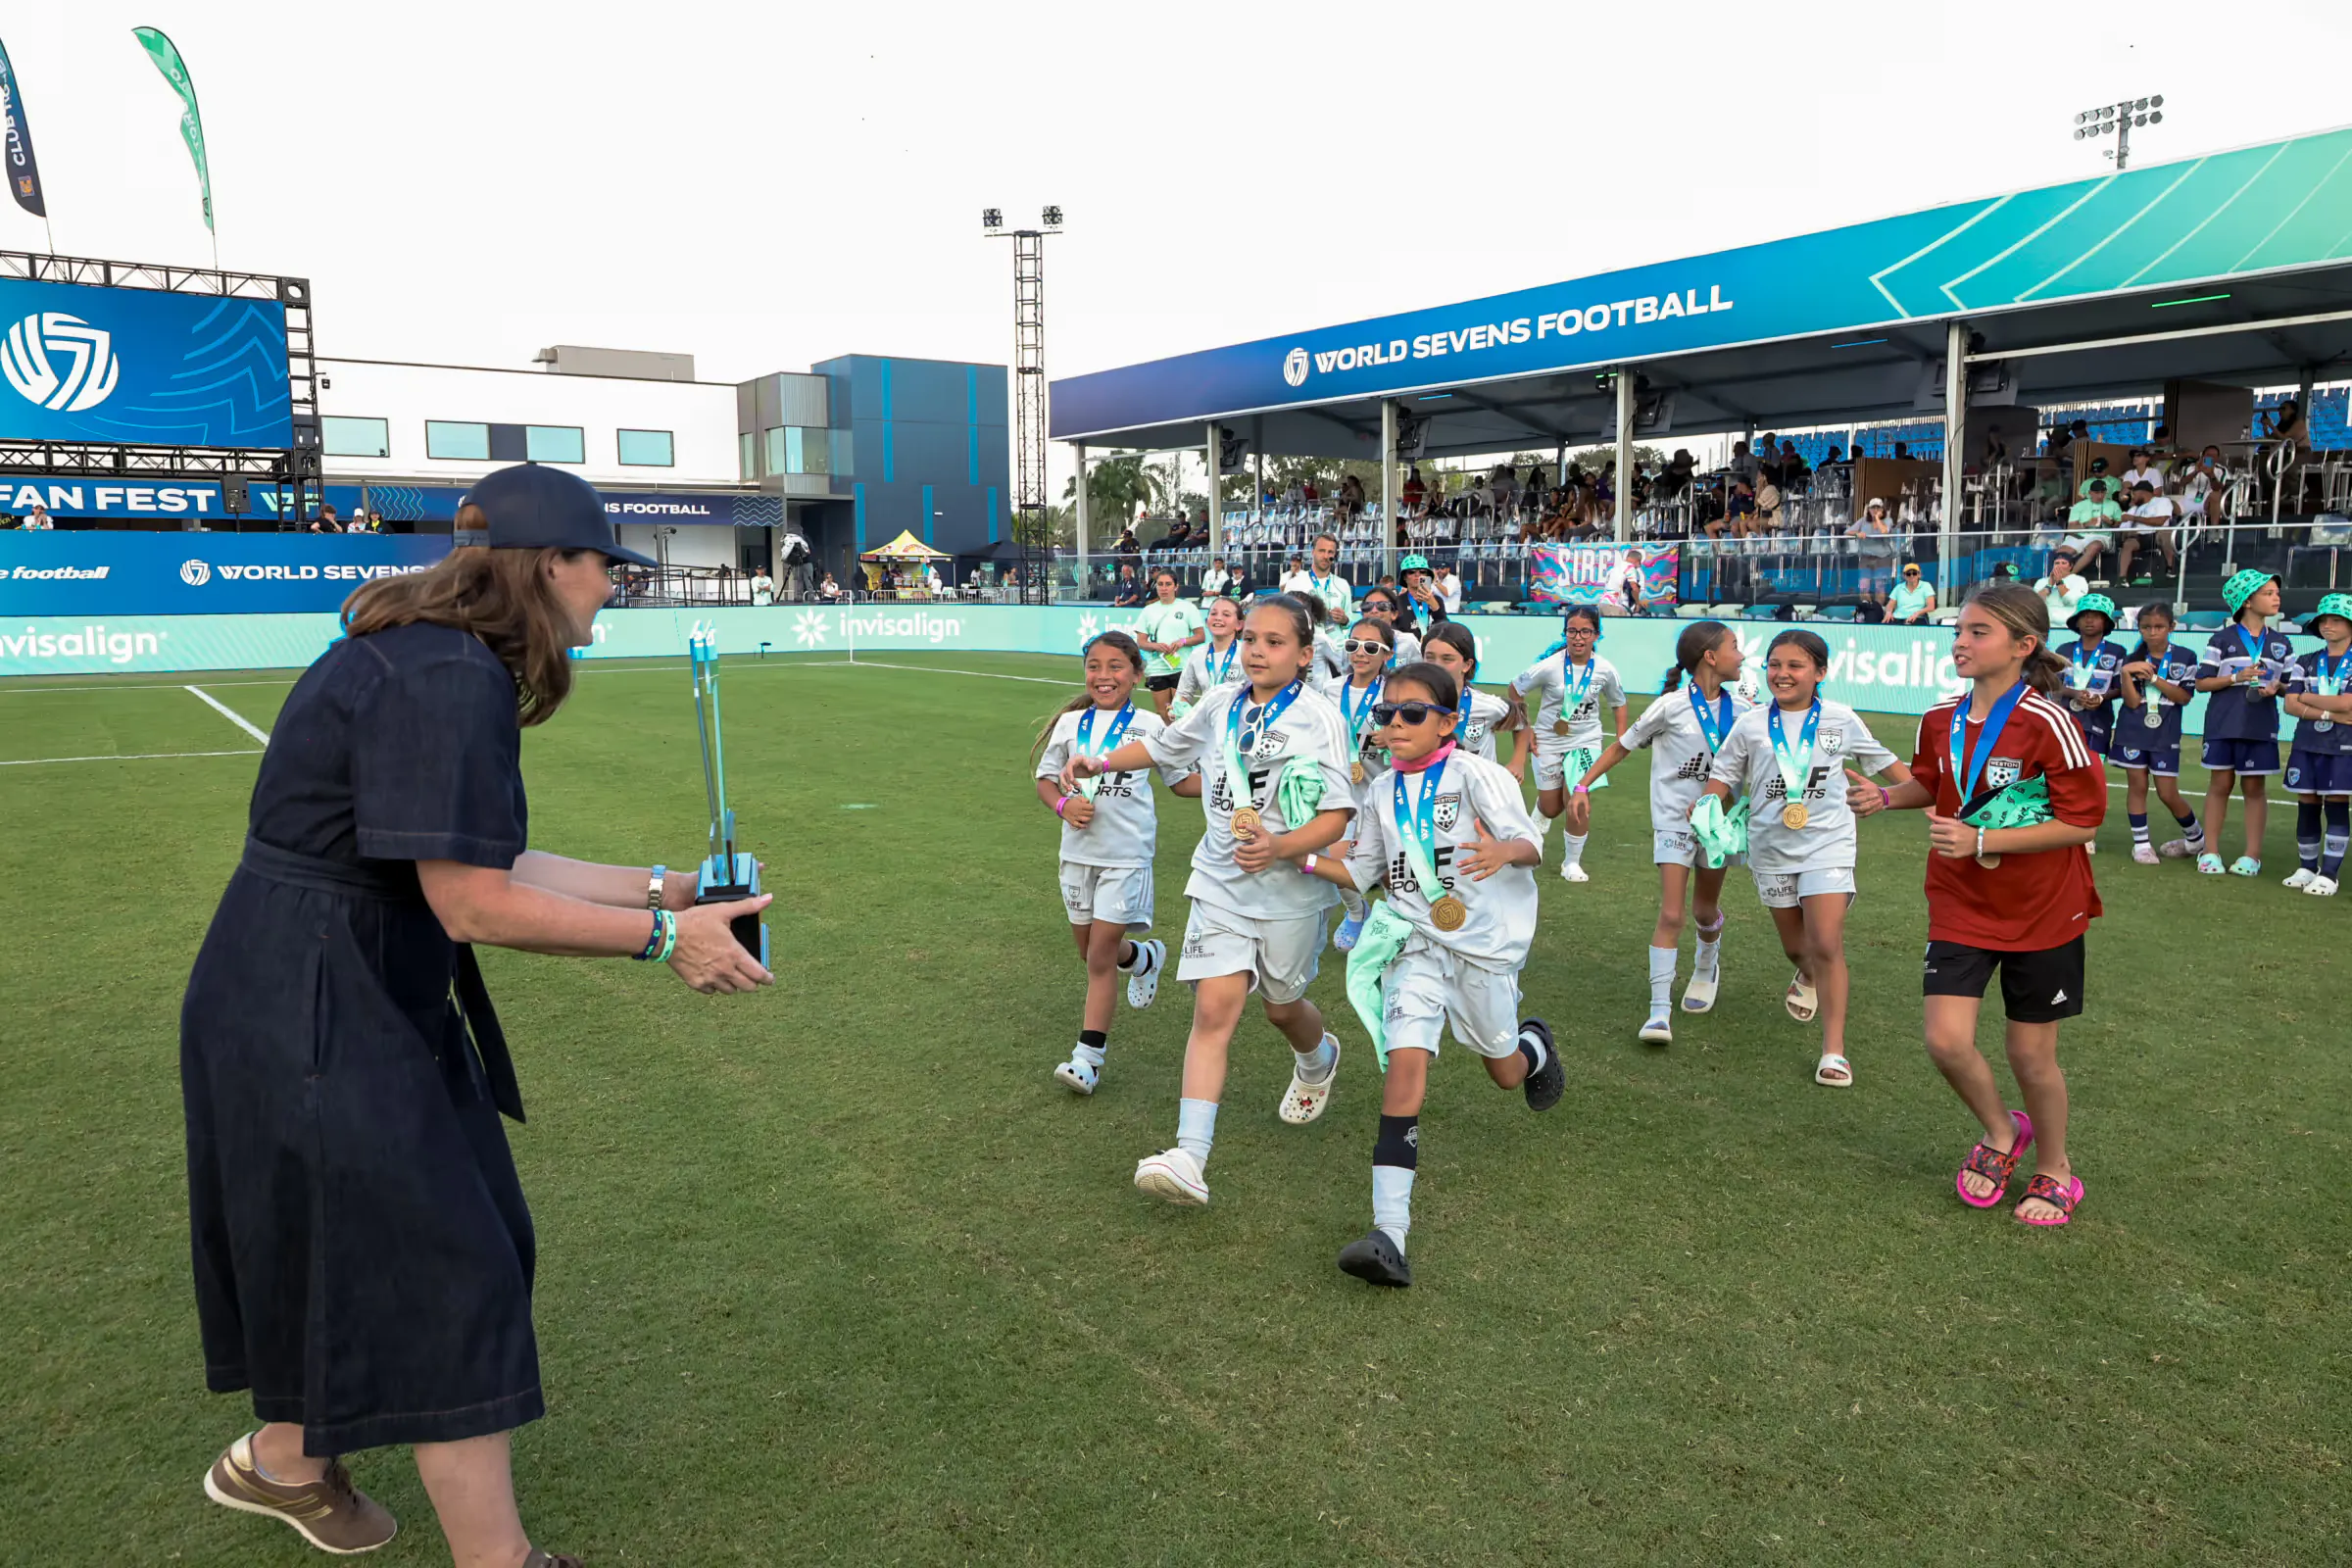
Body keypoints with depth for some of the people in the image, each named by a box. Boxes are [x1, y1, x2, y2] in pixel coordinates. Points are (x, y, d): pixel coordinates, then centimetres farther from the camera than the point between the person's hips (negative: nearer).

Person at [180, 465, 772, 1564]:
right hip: (313, 1013, -10)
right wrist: (661, 936, -19)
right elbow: (473, 904, -26)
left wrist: (660, 887, 10)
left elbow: (485, 861, 9)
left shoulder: (442, 663, 8)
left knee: (350, 1241, 25)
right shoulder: (449, 678, -25)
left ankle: (283, 1459, 48)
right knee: (449, 1276, -1)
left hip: (357, 993, 10)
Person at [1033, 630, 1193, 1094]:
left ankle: (1088, 1057, 2)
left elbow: (1181, 781, 5)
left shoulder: (1149, 726, -2)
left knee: (1100, 957, -6)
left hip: (1126, 854, -4)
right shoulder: (1071, 723, 4)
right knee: (1089, 950, 16)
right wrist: (1063, 804, -11)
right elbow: (1045, 778, 10)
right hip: (1079, 851, 4)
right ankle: (1144, 957, 48)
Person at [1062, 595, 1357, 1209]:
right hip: (1221, 883, 2)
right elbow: (1163, 745, 22)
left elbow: (1336, 817, -15)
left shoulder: (1318, 717, -11)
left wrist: (1281, 847, -32)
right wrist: (1101, 762, 9)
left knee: (1282, 1006, 16)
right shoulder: (1222, 706, 3)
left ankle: (1319, 1058, 54)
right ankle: (1190, 1157, -17)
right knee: (1215, 1008, -11)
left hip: (1291, 888, -2)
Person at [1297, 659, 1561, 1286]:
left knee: (1505, 1072, 14)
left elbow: (1531, 842, -18)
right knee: (1405, 1058, -18)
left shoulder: (1474, 774, -10)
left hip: (1485, 942, -3)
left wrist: (1504, 852, -41)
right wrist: (1299, 856, -5)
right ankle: (1389, 1233, -26)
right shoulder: (1381, 793, 7)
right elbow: (1361, 873, 10)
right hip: (1417, 942, 3)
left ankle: (1534, 1042, 56)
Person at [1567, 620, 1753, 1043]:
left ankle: (1707, 964, 50)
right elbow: (1622, 746, -4)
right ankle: (1659, 1011, -9)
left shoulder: (1741, 708, 1)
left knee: (1705, 911, 17)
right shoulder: (1672, 706, -12)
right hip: (1674, 820, -4)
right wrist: (1583, 787, -8)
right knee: (1671, 914, -11)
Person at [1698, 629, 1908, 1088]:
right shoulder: (1750, 725, 1)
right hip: (1771, 847, 2)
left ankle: (1834, 1050, -6)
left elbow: (1884, 761, 12)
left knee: (1827, 944, -14)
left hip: (1827, 845, -2)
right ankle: (1808, 975, 55)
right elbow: (1724, 776, 5)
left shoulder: (1841, 720, 0)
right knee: (1796, 945, 16)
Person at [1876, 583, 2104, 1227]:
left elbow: (2081, 820, -18)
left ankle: (2054, 1167, 35)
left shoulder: (2047, 723, -19)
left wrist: (1980, 841, -24)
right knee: (1946, 1040, -6)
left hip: (2041, 910, -4)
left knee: (2032, 1055, 7)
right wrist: (1885, 796, -2)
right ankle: (2002, 1132, 25)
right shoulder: (1941, 719, -1)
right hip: (1962, 906, 4)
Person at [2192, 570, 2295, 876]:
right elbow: (2202, 682, -2)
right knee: (2219, 784, 4)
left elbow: (2290, 686, 13)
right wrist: (2236, 678, -16)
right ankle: (2210, 852, 10)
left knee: (2255, 787, 5)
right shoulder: (2222, 640, 0)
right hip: (2223, 724, -2)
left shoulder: (2281, 643, 9)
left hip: (2261, 725, 2)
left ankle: (2252, 856, 10)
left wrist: (2277, 687, -8)